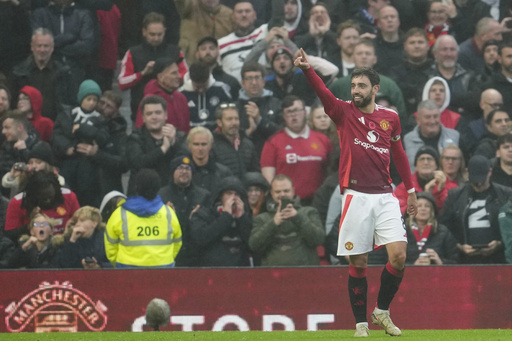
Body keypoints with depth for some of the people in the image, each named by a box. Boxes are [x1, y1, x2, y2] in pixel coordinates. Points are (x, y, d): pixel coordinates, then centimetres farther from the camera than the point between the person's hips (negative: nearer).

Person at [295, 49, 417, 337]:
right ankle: (361, 324, 10)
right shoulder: (344, 112, 0)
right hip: (356, 197, -2)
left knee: (399, 256, -9)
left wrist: (411, 190, 24)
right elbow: (323, 93, -18)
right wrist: (308, 69, -37)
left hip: (385, 197, 2)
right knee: (358, 264, 1)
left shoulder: (390, 117, 9)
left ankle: (382, 312, 11)